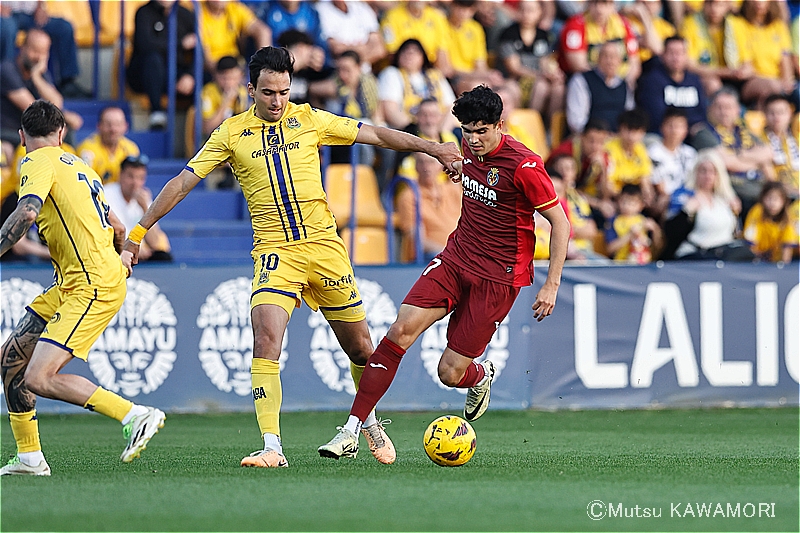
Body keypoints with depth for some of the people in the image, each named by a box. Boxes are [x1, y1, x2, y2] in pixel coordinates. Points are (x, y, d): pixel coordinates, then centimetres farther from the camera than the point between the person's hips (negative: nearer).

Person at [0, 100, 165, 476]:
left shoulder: (39, 162, -6)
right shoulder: (77, 166, 19)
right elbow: (117, 230, 27)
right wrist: (115, 262, 46)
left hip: (91, 287, -9)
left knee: (39, 378, -18)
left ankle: (136, 415, -16)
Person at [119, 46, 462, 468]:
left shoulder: (309, 120, 5)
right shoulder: (232, 133, 2)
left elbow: (376, 134, 10)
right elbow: (183, 181, 3)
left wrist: (432, 147, 8)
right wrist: (139, 230, -1)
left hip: (324, 244, 2)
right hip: (274, 251, -2)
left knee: (359, 346, 8)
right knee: (266, 337, -23)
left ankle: (370, 423, 35)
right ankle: (271, 446, -23)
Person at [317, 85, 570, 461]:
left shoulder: (523, 166, -18)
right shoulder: (470, 147, 2)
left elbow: (560, 223, -12)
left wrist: (551, 285, -14)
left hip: (498, 276, -6)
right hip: (456, 257, 6)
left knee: (450, 373, -6)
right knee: (402, 329, -17)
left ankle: (481, 376, 36)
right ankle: (351, 432, -17)